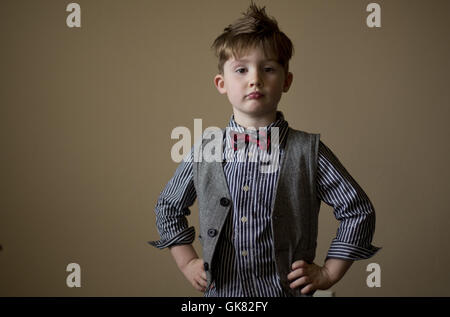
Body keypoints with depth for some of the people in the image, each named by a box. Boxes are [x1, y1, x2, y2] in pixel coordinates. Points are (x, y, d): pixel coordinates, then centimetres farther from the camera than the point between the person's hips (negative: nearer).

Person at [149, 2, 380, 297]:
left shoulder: (308, 152, -8)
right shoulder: (204, 154, -2)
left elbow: (358, 211, -1)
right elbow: (169, 207, 15)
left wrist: (329, 273, -3)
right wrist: (187, 261, 8)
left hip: (287, 290, -1)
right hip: (219, 292, 2)